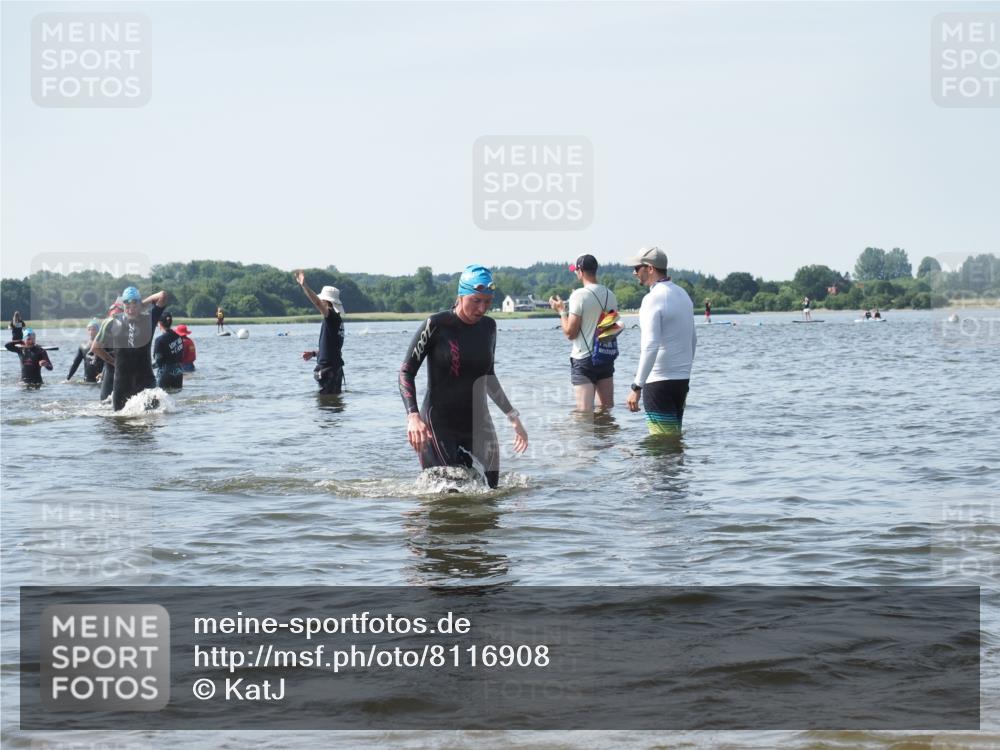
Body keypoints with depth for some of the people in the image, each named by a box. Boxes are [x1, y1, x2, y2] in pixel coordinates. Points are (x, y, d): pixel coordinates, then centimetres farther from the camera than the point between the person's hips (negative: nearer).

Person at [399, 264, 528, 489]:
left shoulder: (489, 327, 8)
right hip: (439, 426, -5)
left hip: (478, 425, 6)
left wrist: (513, 416, 23)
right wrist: (413, 416, -21)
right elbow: (406, 371, -7)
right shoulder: (436, 325, -9)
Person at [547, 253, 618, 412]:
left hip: (583, 359, -6)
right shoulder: (610, 295, 5)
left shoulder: (579, 295, -14)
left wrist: (562, 311, 2)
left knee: (585, 411, -5)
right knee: (607, 409, 12)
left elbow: (570, 333, -14)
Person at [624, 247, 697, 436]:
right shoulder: (683, 295, 13)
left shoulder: (654, 298, -16)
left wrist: (637, 387, -23)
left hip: (659, 380, -9)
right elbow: (693, 340, 21)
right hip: (682, 378, 9)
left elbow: (650, 347, -24)